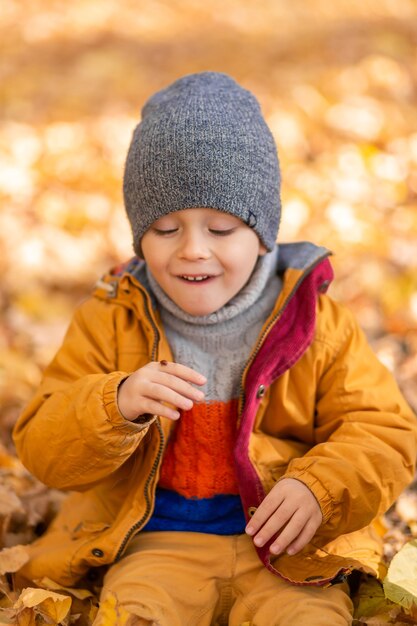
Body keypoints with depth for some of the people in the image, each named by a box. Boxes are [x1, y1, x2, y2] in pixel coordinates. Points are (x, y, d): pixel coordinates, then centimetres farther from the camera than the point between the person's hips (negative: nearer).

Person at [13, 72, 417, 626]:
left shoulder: (315, 321, 1)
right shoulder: (111, 322, 3)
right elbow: (43, 449, -2)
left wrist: (319, 489, -19)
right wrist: (118, 404, -23)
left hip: (287, 552, 1)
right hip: (157, 543, 0)